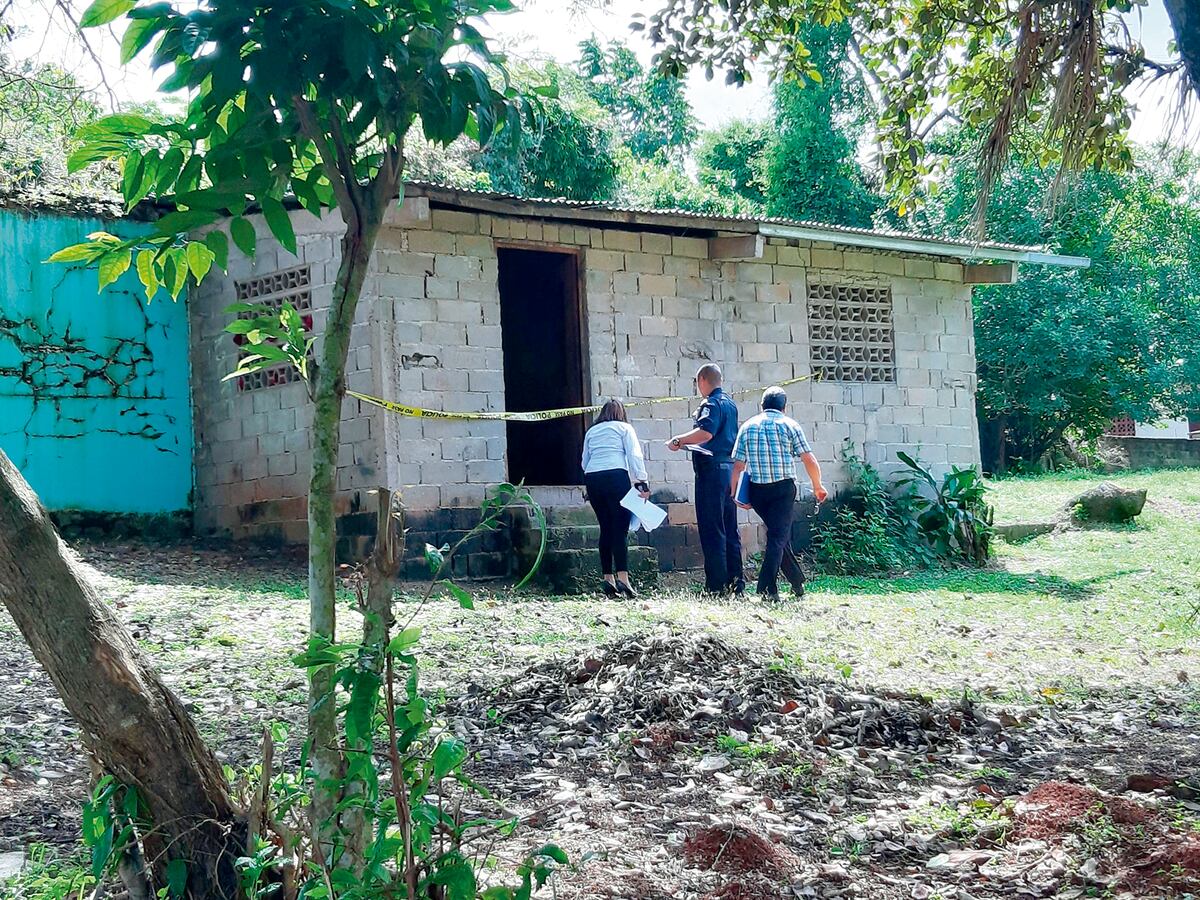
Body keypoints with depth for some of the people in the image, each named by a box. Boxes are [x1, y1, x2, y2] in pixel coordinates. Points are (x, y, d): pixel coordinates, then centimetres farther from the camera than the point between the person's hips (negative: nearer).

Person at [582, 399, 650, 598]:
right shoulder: (624, 428, 13)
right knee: (620, 529, -8)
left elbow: (585, 460, 18)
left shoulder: (591, 431, 23)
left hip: (591, 478, 4)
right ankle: (622, 577, -20)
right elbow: (635, 456, 1)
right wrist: (642, 482, -3)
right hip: (616, 475, -4)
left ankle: (608, 578, 6)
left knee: (606, 529, 10)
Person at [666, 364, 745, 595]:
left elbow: (705, 432, -27)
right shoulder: (730, 403, 18)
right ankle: (735, 579, 13)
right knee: (729, 528, 12)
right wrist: (690, 442, 29)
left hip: (712, 469, -9)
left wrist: (678, 441, -19)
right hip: (730, 467, 9)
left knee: (711, 529, -7)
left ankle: (716, 585, -9)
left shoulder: (712, 404, -10)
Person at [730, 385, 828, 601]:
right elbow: (809, 460, -4)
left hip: (756, 490, 4)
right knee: (778, 537, -4)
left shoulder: (748, 427, 10)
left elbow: (738, 465, 4)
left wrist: (734, 494, 9)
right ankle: (767, 588, -16)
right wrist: (818, 486, 9)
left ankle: (798, 582, 26)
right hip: (784, 488, -4)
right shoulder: (789, 425, 1)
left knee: (779, 534, 18)